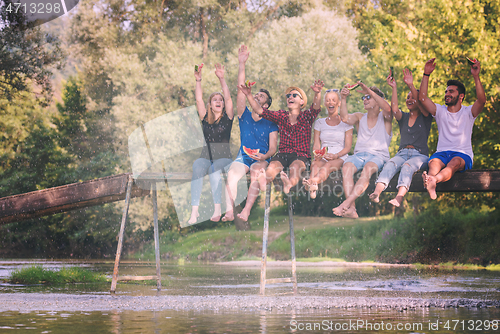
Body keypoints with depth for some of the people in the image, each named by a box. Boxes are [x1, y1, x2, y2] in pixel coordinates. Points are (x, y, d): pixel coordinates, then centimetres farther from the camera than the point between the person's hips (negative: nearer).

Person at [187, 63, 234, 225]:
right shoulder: (205, 118, 14)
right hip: (206, 156, 2)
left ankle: (217, 209, -45)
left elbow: (228, 98, -5)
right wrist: (198, 80, -6)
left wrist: (222, 79, -14)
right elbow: (199, 99, 4)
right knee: (197, 166, -32)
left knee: (215, 168, -36)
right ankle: (194, 211, -43)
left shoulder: (227, 117, 7)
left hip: (224, 157, -2)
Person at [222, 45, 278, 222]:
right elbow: (241, 90, 4)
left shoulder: (270, 123, 10)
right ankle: (229, 211, -43)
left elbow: (273, 147, 3)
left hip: (261, 159, -2)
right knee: (232, 173, -31)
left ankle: (246, 211, -43)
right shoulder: (244, 114, 14)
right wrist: (242, 64, -4)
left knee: (256, 171, -36)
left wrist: (264, 156, -21)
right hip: (243, 157, 2)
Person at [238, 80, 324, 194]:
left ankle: (289, 184, -70)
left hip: (301, 155, -2)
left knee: (295, 167, -38)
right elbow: (260, 111, 11)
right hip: (283, 153, 2)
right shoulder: (281, 116, 17)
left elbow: (316, 109, -13)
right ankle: (263, 181, -65)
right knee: (273, 165, -33)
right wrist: (249, 95, -4)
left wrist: (317, 93, -34)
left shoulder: (306, 116, 9)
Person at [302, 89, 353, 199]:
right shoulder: (319, 123, 19)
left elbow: (348, 147, 3)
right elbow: (316, 145, 13)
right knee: (315, 164, -37)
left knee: (329, 165, -39)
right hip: (322, 157, 2)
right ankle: (312, 187, -70)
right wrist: (317, 155, -12)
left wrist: (336, 155, -17)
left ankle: (312, 182, -72)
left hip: (340, 158, -2)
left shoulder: (345, 123, 10)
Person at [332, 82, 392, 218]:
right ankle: (351, 209, -45)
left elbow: (387, 109, -14)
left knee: (368, 168, -39)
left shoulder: (384, 118, 11)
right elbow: (345, 118, 2)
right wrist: (344, 99, -12)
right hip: (359, 155, 3)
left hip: (378, 156, -3)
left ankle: (346, 203, -50)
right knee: (346, 167, -32)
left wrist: (370, 92, -18)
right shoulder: (360, 117, 22)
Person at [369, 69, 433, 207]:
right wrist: (394, 88, -7)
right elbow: (394, 109, -1)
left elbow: (421, 103, -11)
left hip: (420, 155, -3)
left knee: (407, 166, -36)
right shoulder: (403, 117, 21)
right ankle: (376, 193, -57)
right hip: (402, 153, 3)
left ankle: (399, 197, -61)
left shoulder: (425, 117, 9)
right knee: (390, 164, -31)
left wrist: (411, 86, -22)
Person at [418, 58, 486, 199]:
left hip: (463, 155, -2)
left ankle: (434, 180, -73)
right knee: (434, 162, -36)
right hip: (442, 152, 2)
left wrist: (476, 77, -18)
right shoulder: (440, 111, 19)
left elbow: (482, 100, -9)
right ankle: (432, 187, -70)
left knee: (454, 163, -39)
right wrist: (426, 74, 0)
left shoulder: (468, 112, 11)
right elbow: (422, 98, 6)